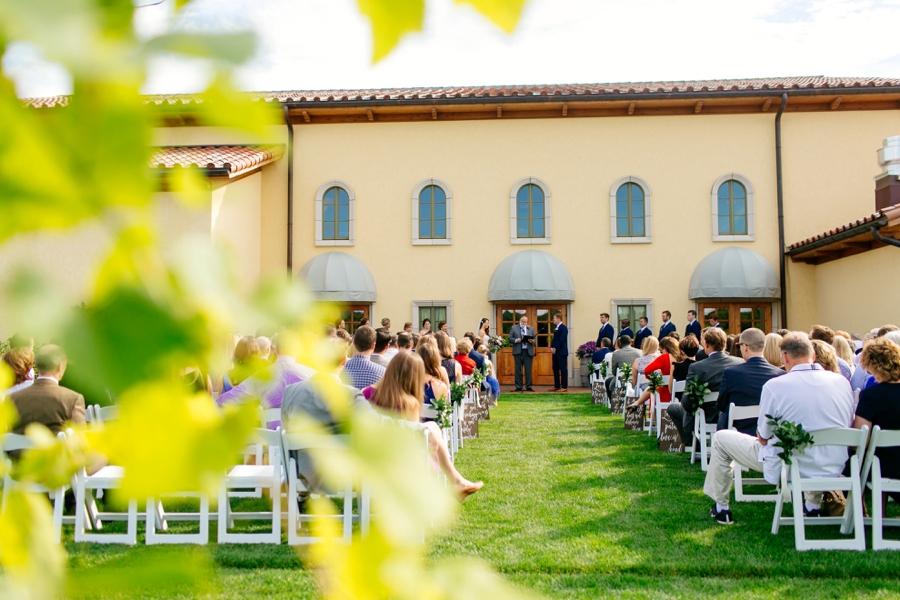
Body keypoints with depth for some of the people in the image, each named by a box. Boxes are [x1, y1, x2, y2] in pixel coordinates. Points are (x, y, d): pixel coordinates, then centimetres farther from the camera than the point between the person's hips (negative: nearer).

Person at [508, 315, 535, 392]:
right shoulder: (513, 328, 8)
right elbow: (510, 338, 3)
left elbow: (534, 339, 11)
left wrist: (532, 341, -11)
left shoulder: (531, 329, 14)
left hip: (528, 351, 1)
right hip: (518, 351, -1)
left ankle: (528, 386, 5)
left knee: (528, 370, 1)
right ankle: (518, 387, 6)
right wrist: (516, 340, -15)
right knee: (518, 370, 2)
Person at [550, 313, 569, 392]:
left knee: (563, 369, -4)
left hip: (561, 352, -9)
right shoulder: (556, 328, 15)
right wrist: (552, 348, 3)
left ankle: (564, 387, -1)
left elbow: (561, 340, -18)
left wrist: (555, 349, -15)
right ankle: (557, 386, 16)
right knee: (555, 369, 10)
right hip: (555, 352, 9)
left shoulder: (563, 328, -11)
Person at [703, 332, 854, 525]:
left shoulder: (775, 385, -17)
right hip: (834, 470, 5)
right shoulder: (842, 382, -5)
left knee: (720, 438, 12)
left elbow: (763, 438, -7)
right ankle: (814, 505, 41)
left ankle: (721, 509, 21)